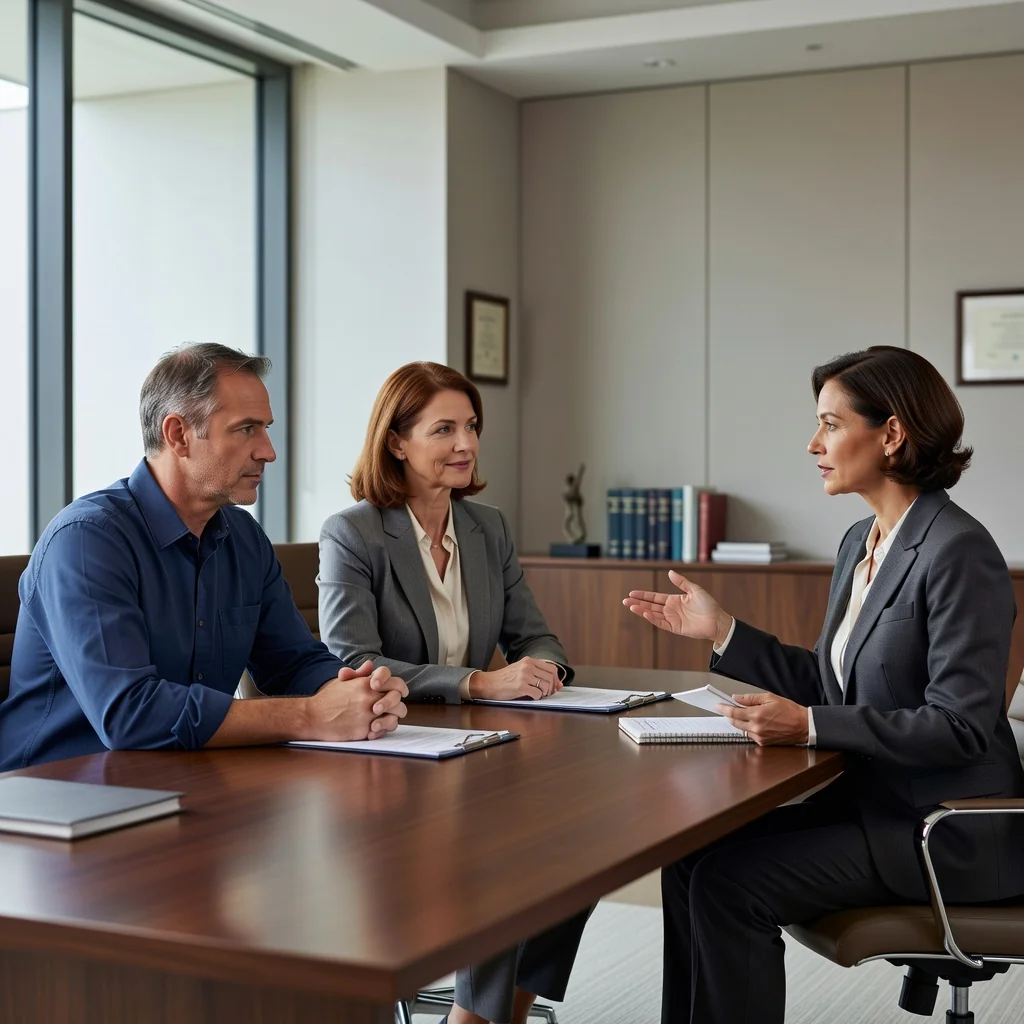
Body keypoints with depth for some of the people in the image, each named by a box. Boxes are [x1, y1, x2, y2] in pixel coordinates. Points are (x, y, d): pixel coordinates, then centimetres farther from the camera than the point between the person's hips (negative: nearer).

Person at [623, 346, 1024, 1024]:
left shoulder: (959, 551, -19)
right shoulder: (860, 543, 9)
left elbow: (960, 727, -22)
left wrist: (809, 727, -27)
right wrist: (722, 630, 7)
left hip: (946, 831, -8)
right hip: (872, 799, 8)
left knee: (731, 883, -18)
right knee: (692, 858, -5)